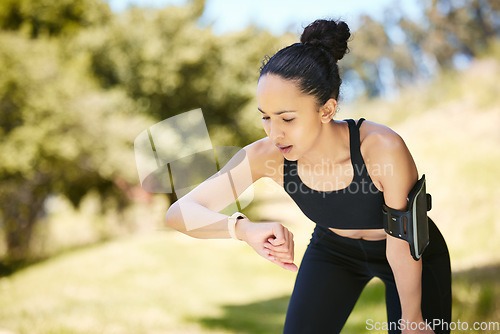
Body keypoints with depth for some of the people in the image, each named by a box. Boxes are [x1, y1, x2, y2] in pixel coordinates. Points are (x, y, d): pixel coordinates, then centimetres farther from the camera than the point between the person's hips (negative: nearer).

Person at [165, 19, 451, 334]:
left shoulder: (383, 148, -40)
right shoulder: (267, 156, -29)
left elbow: (402, 246, -26)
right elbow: (179, 212, -31)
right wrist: (244, 228, -50)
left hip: (415, 256, -2)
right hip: (334, 249, 3)